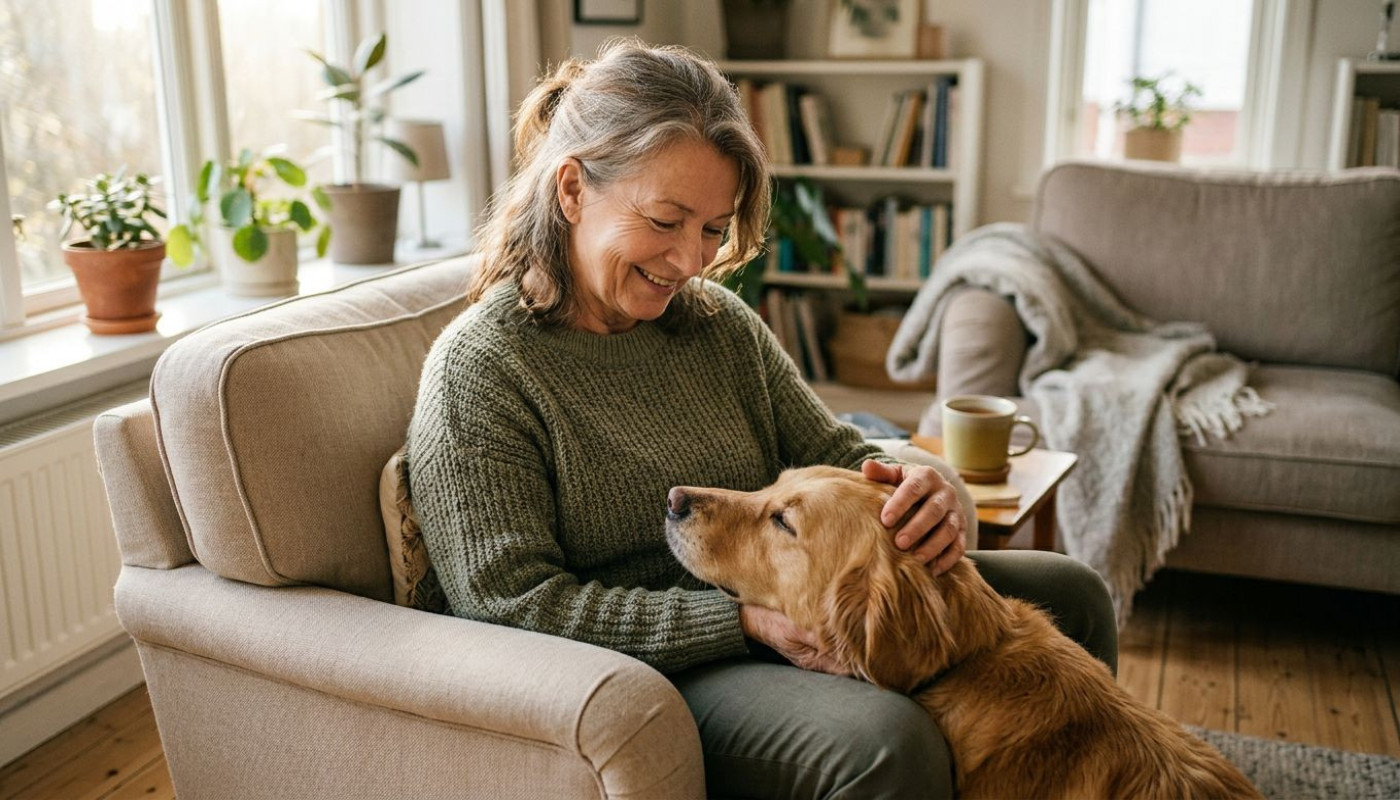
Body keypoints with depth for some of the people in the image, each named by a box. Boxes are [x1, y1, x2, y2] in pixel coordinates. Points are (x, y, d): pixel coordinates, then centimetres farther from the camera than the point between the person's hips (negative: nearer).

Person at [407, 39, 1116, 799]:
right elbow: (514, 605, -17)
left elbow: (838, 459, 8)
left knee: (1067, 592, 4)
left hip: (786, 615, 7)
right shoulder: (476, 371, -12)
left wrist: (929, 495, -17)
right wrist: (745, 621, -23)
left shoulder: (721, 322, 7)